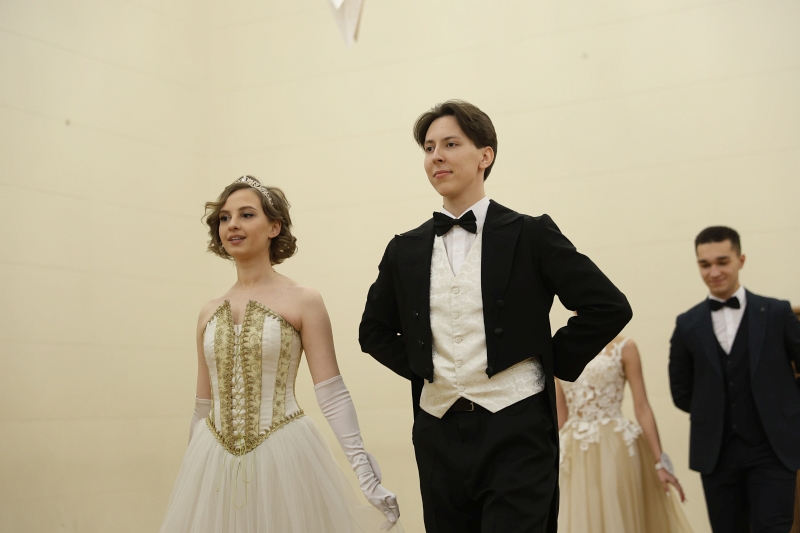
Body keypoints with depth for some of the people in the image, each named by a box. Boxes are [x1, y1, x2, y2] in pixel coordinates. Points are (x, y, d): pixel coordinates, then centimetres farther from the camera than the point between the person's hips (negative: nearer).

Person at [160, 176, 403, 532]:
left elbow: (332, 393, -8)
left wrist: (364, 468, -16)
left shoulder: (303, 301, -3)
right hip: (214, 466, 4)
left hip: (283, 460, -4)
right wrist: (191, 472, 19)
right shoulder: (209, 313, 10)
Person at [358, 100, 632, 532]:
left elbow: (609, 307, -4)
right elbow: (374, 330, 22)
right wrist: (418, 367, 8)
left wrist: (554, 363, -2)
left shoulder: (530, 235, -2)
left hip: (516, 434, -4)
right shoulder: (405, 251, 9)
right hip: (438, 436, 4)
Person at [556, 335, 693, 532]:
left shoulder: (622, 347, -2)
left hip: (615, 448, -3)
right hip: (574, 454, 4)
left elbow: (642, 408, -5)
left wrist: (660, 461, -9)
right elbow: (560, 415, 12)